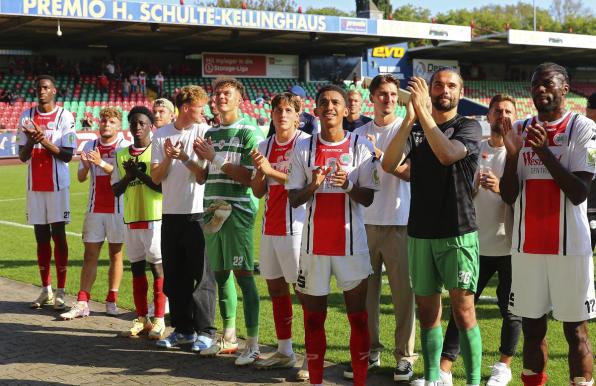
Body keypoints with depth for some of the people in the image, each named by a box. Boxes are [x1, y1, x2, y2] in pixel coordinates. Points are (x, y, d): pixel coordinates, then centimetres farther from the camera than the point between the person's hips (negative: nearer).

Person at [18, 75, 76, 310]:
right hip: (35, 185, 4)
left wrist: (45, 141, -19)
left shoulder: (64, 117, -2)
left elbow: (68, 155, -7)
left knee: (58, 235, -2)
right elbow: (22, 156, 7)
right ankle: (45, 290, 15)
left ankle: (60, 292, 2)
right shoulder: (27, 117, 8)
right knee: (41, 237, 7)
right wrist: (31, 141, -13)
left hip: (57, 184, -4)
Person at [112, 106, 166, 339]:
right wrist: (129, 176, -7)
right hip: (131, 218, 6)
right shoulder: (122, 155, 11)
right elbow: (115, 190, 10)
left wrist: (140, 173, -16)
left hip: (154, 217, -5)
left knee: (157, 267, -2)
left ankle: (159, 320, 4)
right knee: (137, 268, 9)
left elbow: (163, 186, -12)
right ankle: (141, 319, 17)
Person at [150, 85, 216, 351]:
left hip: (197, 213, -4)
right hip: (171, 213, 4)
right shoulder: (161, 135, 7)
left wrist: (184, 157, -18)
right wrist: (167, 159, -12)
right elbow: (156, 177, 4)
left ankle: (205, 331, 4)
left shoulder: (204, 133, -2)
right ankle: (182, 329, 21)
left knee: (200, 275, -3)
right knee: (174, 276, 10)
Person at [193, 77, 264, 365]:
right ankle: (229, 338, 22)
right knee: (220, 274, 11)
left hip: (238, 210, -7)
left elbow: (250, 177, -14)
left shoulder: (249, 131, -5)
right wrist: (197, 159, 1)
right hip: (214, 209, 7)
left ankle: (253, 344, -2)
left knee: (243, 275, -7)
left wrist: (215, 158, -14)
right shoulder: (211, 133, 17)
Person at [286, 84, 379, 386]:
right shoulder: (303, 148, 4)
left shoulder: (360, 146, 0)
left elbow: (368, 198, -1)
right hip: (315, 243, 2)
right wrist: (312, 186, -16)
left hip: (351, 242, -1)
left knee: (358, 315, 2)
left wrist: (348, 185, -21)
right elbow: (293, 199, 4)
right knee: (313, 315, 8)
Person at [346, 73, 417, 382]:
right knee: (366, 289, 6)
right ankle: (370, 350, 17)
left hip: (399, 223, -4)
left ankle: (404, 356, 6)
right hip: (365, 222, 4)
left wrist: (379, 155, -20)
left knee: (403, 291, -1)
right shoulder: (360, 134, 12)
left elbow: (411, 173, -11)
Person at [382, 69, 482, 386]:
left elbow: (447, 154, -21)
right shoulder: (414, 129, 10)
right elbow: (389, 164, -8)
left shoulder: (468, 127, 0)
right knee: (427, 310, 9)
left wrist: (423, 112, -21)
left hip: (458, 232, -4)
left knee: (463, 311, -5)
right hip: (420, 233, 4)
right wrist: (409, 118, -18)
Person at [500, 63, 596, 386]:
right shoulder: (520, 130, 9)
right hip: (526, 246, 4)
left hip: (569, 247, -4)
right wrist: (512, 153, -10)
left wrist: (544, 150, -17)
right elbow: (508, 196, 5)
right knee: (532, 326, 11)